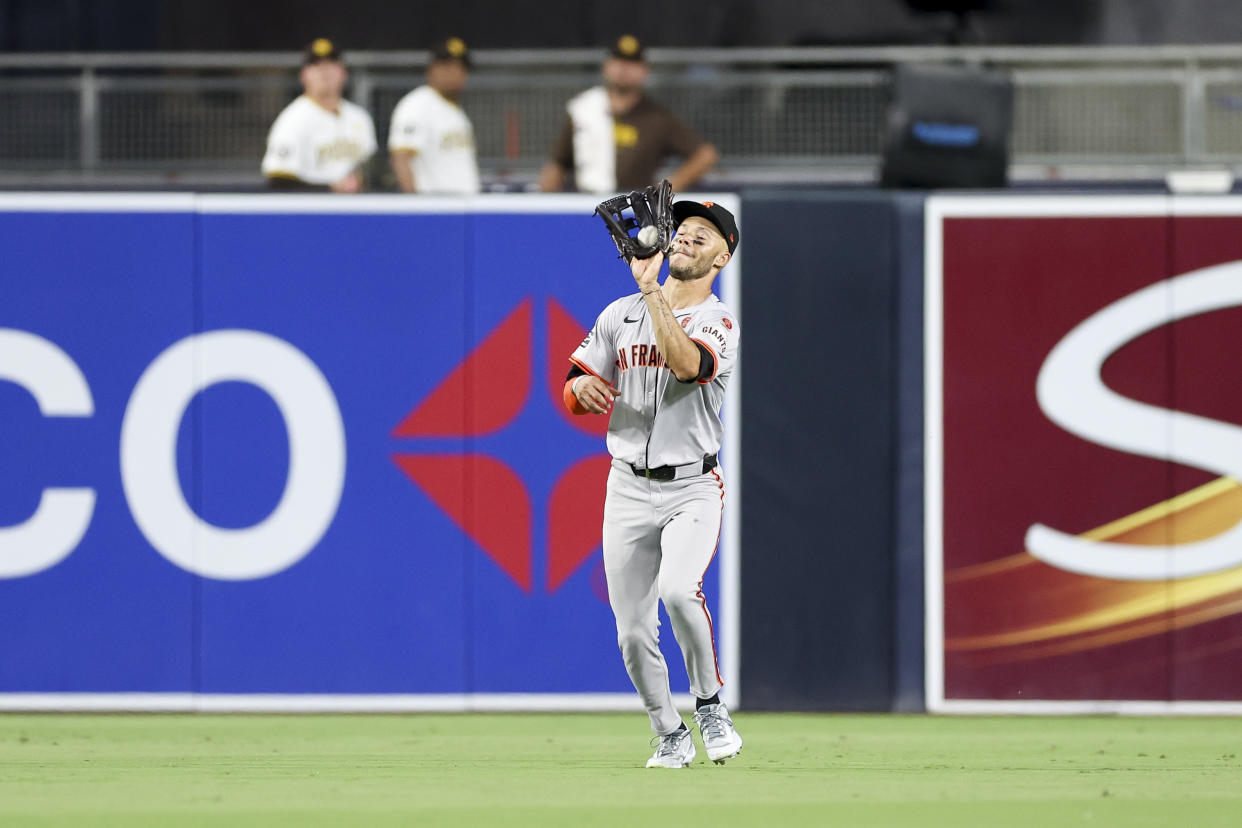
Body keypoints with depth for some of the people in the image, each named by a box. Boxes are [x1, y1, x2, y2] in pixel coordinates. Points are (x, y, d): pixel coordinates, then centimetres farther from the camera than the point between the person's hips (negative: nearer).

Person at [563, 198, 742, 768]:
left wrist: (653, 292, -26)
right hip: (629, 487, 4)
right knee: (633, 631, 0)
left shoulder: (720, 324, -4)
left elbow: (686, 364, -26)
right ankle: (670, 737, 19)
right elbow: (576, 396, 10)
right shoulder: (621, 314, 9)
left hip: (693, 489, -4)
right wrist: (583, 385, -14)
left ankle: (710, 705, -10)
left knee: (677, 588, -29)